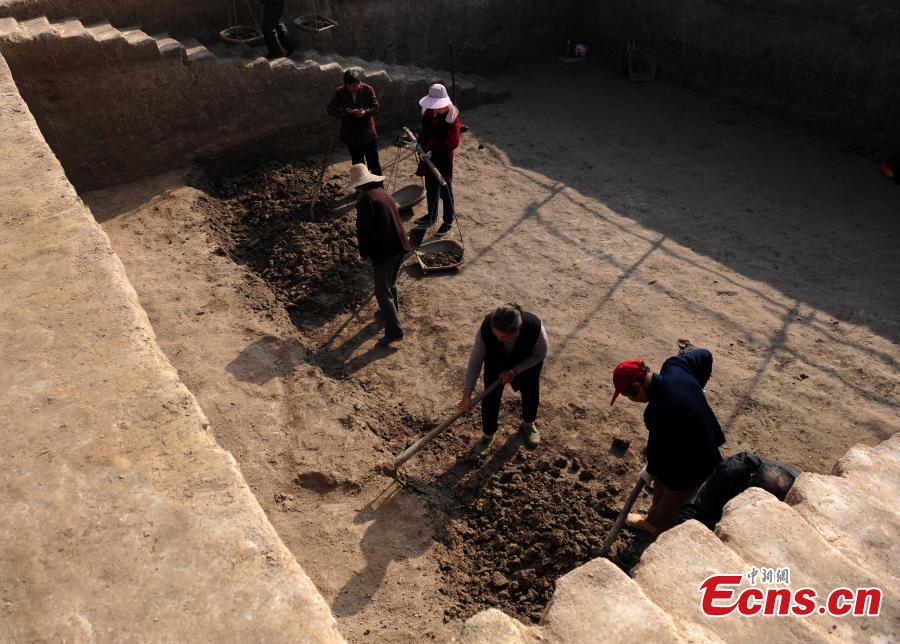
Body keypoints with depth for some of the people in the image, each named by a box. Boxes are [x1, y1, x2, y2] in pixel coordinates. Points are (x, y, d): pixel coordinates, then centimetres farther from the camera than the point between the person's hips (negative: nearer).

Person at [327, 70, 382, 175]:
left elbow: (376, 107, -6)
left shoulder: (367, 89, -6)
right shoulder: (340, 92, -5)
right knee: (358, 164, 13)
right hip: (351, 135, 1)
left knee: (374, 163, 2)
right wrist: (350, 112, -27)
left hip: (368, 133, -1)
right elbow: (330, 108, -13)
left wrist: (365, 112, -29)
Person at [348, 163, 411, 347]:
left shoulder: (365, 199, -13)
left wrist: (364, 253, -3)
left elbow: (364, 229, -16)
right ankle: (390, 311, 48)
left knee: (383, 292, -2)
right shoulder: (383, 192, 13)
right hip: (399, 245, 8)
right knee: (390, 283, 28)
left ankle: (394, 331, -4)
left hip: (383, 250, -8)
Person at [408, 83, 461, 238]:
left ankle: (448, 222, 21)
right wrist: (417, 142, -7)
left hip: (443, 160, -7)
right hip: (429, 157, 7)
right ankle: (431, 216, 42)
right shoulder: (429, 112, 0)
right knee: (430, 189, 22)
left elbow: (453, 143, -22)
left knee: (445, 192, 6)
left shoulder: (451, 117, -21)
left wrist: (434, 152, -24)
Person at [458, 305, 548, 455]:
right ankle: (488, 435, 23)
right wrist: (467, 394, -28)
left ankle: (528, 424, 45)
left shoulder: (535, 328, -43)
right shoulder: (485, 329, -40)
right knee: (490, 396, -2)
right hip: (496, 361, 0)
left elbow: (540, 355, -20)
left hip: (527, 361, 0)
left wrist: (514, 371, -27)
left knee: (531, 392, 14)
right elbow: (475, 361, -27)